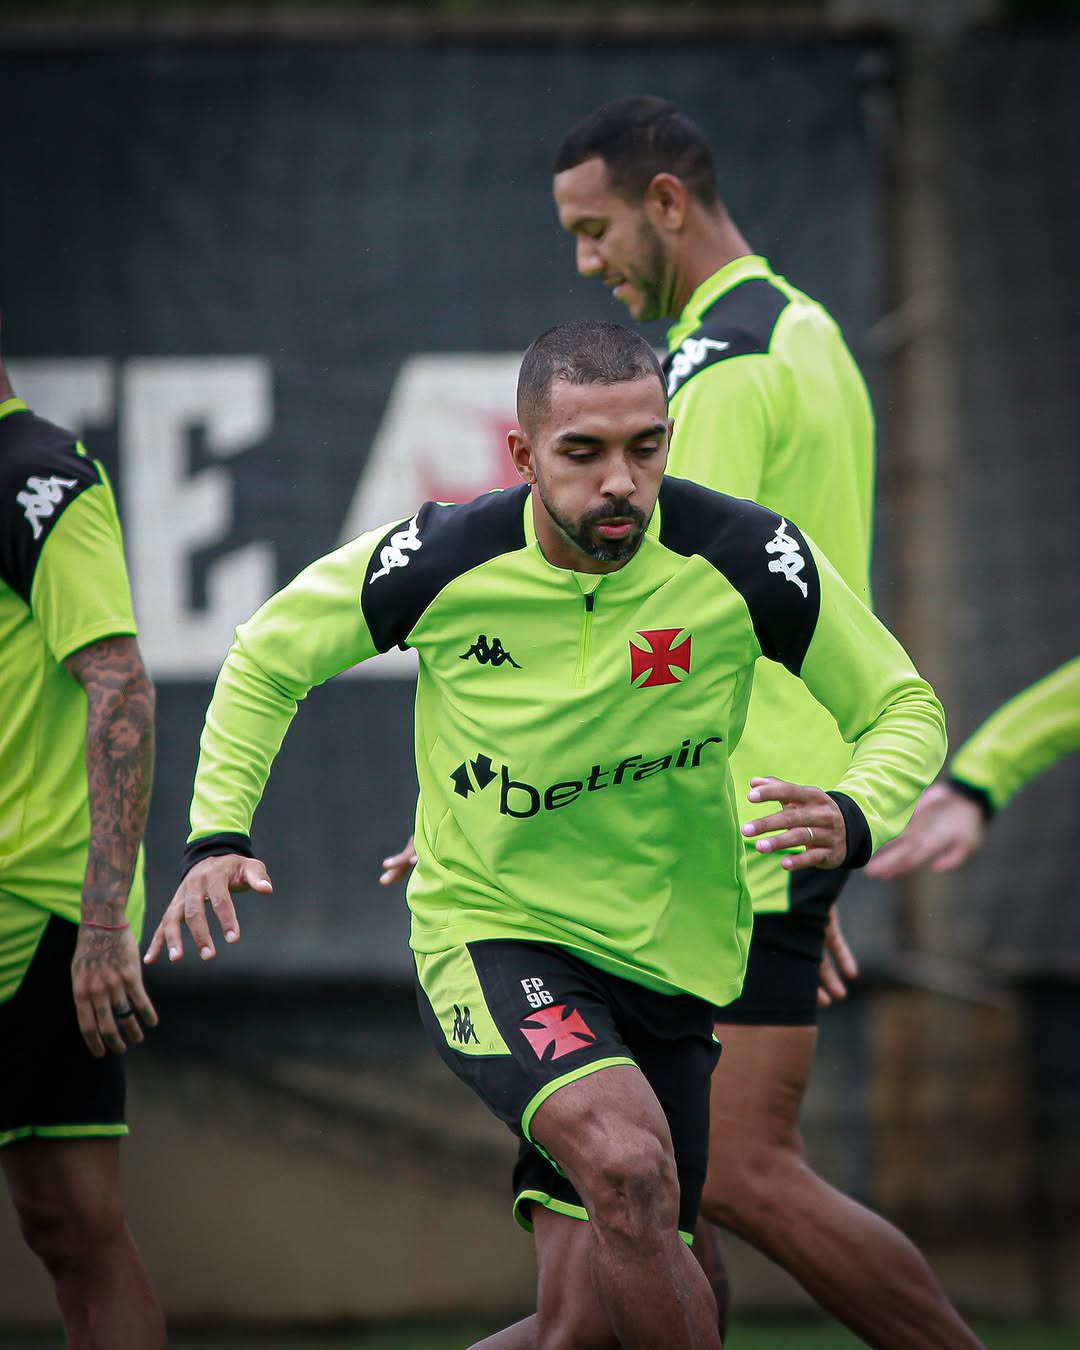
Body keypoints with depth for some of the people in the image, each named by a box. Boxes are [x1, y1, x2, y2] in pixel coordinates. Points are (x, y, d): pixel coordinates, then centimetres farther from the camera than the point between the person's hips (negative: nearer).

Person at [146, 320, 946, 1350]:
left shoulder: (744, 559, -13)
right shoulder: (441, 561, -14)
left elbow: (904, 709, -1)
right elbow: (268, 658, 5)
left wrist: (855, 820, -22)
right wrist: (218, 835, -7)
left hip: (666, 958, 3)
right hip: (491, 937, -2)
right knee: (628, 1160, -33)